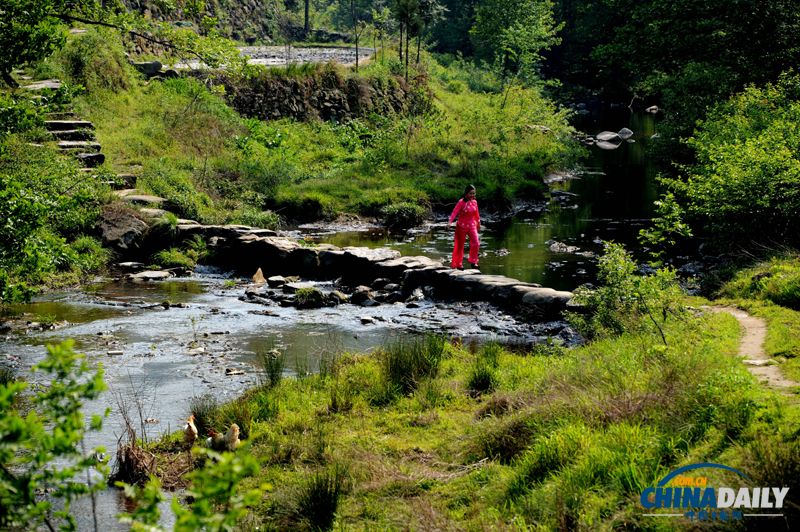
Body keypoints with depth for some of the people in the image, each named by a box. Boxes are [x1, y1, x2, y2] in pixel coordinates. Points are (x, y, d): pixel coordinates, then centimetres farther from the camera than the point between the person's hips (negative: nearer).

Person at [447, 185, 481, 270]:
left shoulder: (474, 202, 2)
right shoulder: (461, 202, -15)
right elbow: (455, 212, -24)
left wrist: (478, 223, 28)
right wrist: (450, 222, -39)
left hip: (472, 226, 4)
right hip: (461, 226, -4)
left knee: (476, 243, -10)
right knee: (459, 246, 7)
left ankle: (473, 262, 3)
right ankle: (458, 264, 20)